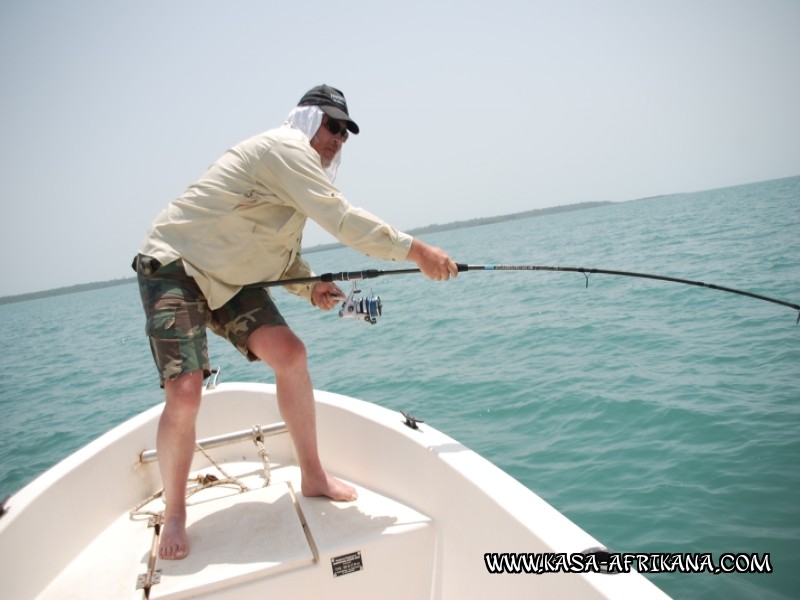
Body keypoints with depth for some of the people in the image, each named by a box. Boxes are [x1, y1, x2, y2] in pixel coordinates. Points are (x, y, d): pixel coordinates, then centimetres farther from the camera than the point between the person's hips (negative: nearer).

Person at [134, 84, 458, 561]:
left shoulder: (297, 168, 15)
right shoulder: (286, 149, -17)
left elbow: (281, 253, 17)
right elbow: (343, 220, -28)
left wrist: (310, 286, -2)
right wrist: (416, 251, -25)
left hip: (227, 277, 9)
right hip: (176, 269, -9)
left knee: (290, 354, -7)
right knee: (185, 394, -18)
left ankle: (313, 477, 6)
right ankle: (174, 516, 6)